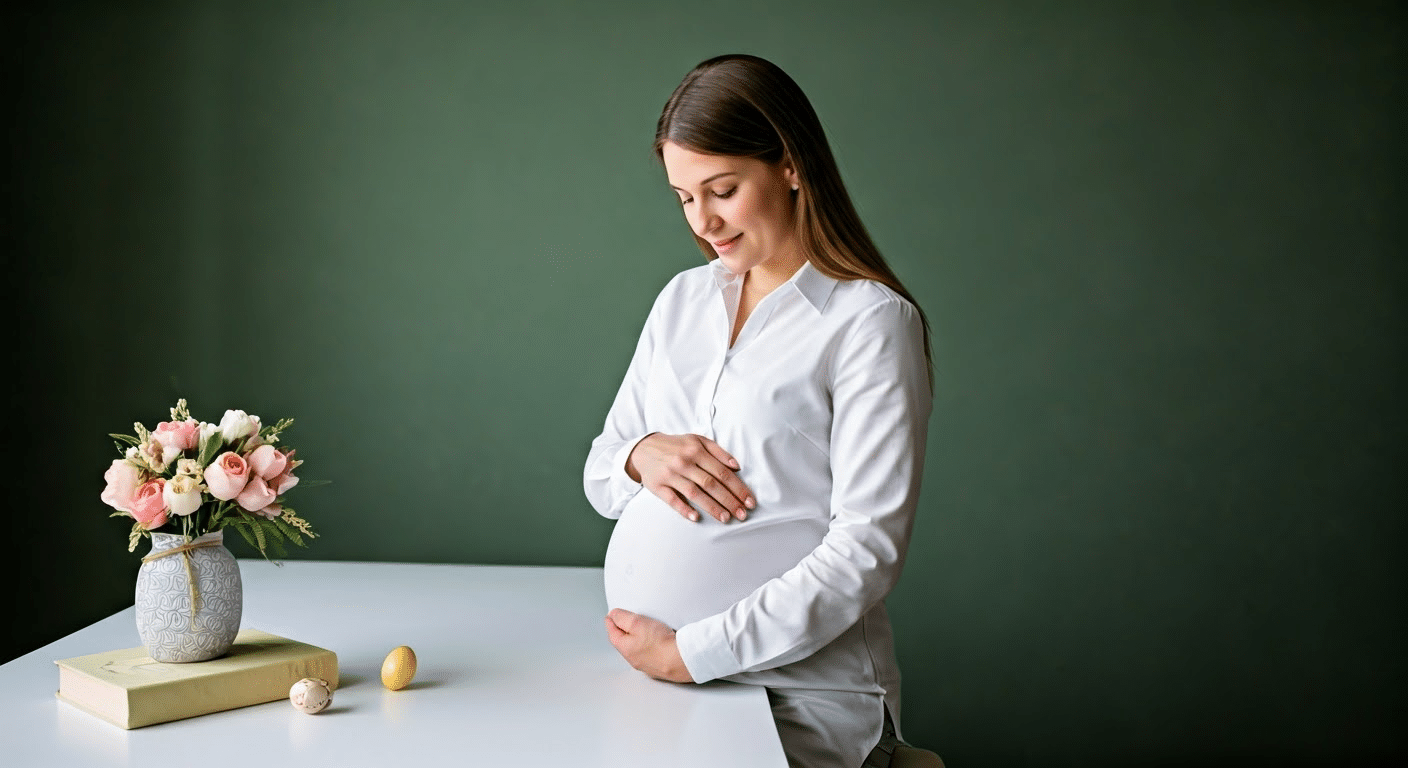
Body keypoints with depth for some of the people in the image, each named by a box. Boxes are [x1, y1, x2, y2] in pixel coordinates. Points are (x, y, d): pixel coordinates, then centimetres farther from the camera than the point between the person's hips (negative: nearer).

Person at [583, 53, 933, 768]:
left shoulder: (871, 320, -7)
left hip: (798, 700, -5)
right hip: (648, 679, 5)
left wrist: (692, 653, -14)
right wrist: (641, 455, -6)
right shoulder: (682, 299, 13)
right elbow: (599, 474, 18)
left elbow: (867, 548, -13)